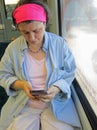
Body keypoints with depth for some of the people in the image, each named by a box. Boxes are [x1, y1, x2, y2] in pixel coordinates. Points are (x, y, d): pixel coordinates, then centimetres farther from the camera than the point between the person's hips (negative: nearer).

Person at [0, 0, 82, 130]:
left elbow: (69, 74, -1)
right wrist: (21, 84, -16)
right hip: (23, 105, 1)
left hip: (56, 103, 0)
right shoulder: (13, 48, -5)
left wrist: (57, 88, -20)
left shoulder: (60, 43, -7)